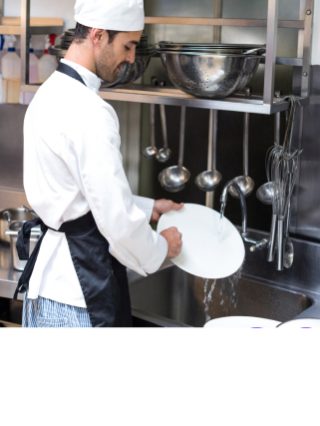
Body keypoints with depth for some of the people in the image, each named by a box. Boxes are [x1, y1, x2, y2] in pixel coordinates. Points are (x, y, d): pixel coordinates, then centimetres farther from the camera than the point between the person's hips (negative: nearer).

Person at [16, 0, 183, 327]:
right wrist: (159, 249, -3)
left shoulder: (51, 94, 9)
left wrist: (147, 208, 21)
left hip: (48, 267, 10)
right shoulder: (89, 112, -22)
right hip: (76, 284, -10)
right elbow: (117, 220, -22)